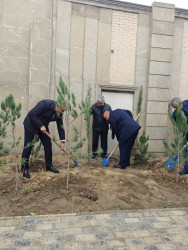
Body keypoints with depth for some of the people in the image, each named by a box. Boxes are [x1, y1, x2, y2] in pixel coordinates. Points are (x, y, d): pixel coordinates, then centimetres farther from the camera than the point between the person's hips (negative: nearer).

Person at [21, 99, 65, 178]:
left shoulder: (59, 114, -9)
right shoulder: (45, 104, -29)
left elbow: (60, 126, -5)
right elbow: (31, 114, -28)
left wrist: (62, 141, -8)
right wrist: (40, 126, -30)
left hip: (43, 126, 6)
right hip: (30, 124, -6)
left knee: (48, 144, 1)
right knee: (28, 146, -5)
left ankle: (49, 165, 14)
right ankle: (25, 168, 6)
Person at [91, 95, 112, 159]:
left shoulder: (108, 107, -3)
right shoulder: (94, 106, -8)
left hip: (104, 128, 1)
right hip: (95, 128, 0)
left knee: (104, 142, 8)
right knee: (94, 141, 8)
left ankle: (103, 154, 25)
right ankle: (94, 153, 28)